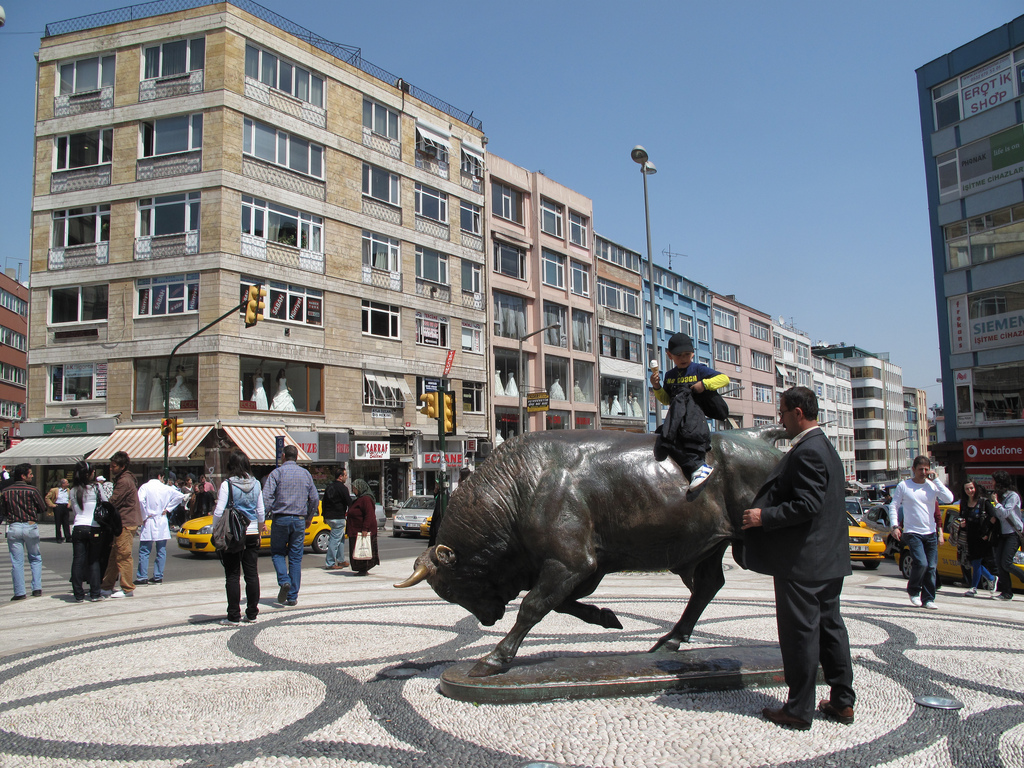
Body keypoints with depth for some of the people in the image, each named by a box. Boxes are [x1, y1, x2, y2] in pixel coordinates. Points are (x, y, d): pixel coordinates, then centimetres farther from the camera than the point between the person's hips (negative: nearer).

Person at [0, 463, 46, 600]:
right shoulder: (31, 490, -7)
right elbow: (43, 509, -4)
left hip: (13, 528, 2)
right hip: (31, 527, -2)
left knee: (17, 562, 5)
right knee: (35, 559, 14)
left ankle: (19, 592, 5)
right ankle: (37, 588, 9)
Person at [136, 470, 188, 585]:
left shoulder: (145, 487, -4)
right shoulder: (167, 489, 2)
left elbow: (140, 500, -19)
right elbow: (180, 496, 0)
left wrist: (144, 516, -9)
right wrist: (167, 508, 3)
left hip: (149, 522, -2)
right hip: (162, 522, 2)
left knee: (144, 551, 1)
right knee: (161, 551, 9)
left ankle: (142, 578, -2)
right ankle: (158, 577, 9)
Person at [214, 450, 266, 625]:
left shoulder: (227, 485, -11)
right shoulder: (255, 484, 3)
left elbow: (219, 512, -13)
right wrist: (261, 525, 28)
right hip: (252, 533, 4)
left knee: (232, 576, 2)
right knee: (252, 574, 9)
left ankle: (234, 616, 4)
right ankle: (251, 614, 14)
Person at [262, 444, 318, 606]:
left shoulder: (277, 473, -3)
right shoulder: (306, 474, 8)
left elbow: (267, 497, -12)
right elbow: (315, 499, 9)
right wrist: (309, 518, 21)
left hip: (281, 519, -3)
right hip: (299, 520, 3)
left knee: (277, 553, 13)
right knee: (296, 558, 5)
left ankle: (284, 580, -12)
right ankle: (293, 597, 5)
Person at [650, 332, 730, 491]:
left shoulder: (699, 369, 8)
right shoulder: (669, 376, 22)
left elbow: (724, 378, 4)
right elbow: (666, 399, 26)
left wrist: (704, 384, -9)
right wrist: (657, 387, 9)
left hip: (696, 412, -4)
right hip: (676, 415, 4)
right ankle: (698, 467, -31)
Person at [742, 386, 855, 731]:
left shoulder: (806, 452, -19)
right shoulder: (826, 448, 14)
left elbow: (807, 505, -25)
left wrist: (764, 516, -17)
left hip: (801, 561, -10)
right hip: (829, 559, 10)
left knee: (800, 633, -1)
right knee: (830, 627, 16)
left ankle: (799, 710, 8)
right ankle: (842, 701, 25)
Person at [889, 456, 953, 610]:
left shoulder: (932, 485, 6)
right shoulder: (903, 486, -1)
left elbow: (949, 498, -8)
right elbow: (893, 506, 1)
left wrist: (936, 479, -9)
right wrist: (894, 526, -9)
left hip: (931, 533, 4)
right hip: (913, 532, -4)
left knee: (931, 567, 3)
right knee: (921, 563, -16)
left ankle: (928, 599, 14)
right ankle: (913, 591, 8)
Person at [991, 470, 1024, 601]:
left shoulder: (1013, 495, -9)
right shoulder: (1000, 496, 16)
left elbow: (1005, 513, -18)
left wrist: (996, 502, -10)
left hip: (1013, 533, -8)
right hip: (1003, 533, 8)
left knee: (1006, 563, -15)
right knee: (999, 562, -3)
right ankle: (1006, 592, 1)